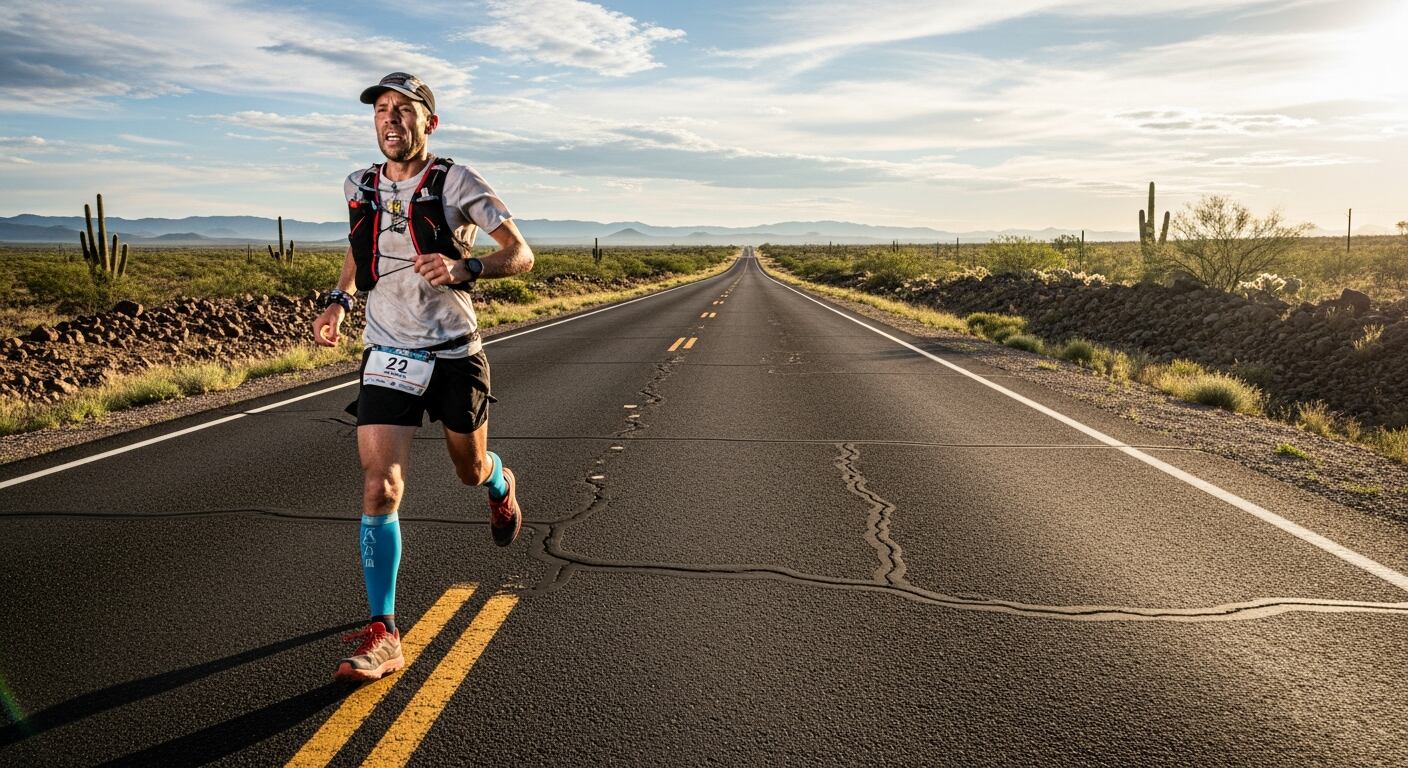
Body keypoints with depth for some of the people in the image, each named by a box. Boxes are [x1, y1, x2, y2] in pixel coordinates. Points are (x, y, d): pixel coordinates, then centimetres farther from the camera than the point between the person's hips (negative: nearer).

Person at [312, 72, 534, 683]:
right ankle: (383, 634, -5)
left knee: (471, 471, 17)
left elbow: (521, 254, -12)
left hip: (456, 356, -2)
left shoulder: (455, 182, -8)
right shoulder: (360, 187, 5)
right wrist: (337, 300, 6)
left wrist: (464, 269, -32)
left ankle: (500, 485, 58)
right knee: (380, 488, -11)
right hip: (388, 359, 2)